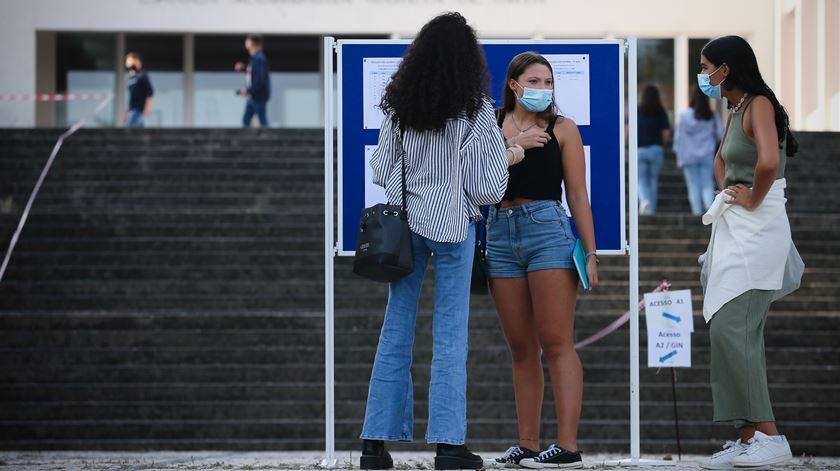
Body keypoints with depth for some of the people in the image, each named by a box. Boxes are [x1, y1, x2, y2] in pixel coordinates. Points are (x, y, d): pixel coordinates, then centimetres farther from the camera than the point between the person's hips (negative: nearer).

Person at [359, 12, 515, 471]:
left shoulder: (399, 105, 2)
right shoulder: (474, 110, -9)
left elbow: (380, 170, 6)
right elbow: (484, 188, -9)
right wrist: (507, 157, 10)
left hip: (404, 222, 4)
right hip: (452, 225, -4)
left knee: (395, 330, 8)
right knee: (450, 333, 0)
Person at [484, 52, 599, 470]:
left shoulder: (561, 129, 6)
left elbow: (578, 195, 4)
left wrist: (590, 252, -1)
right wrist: (513, 147, -10)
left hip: (548, 229, -4)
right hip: (501, 234, 4)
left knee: (555, 343, -9)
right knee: (521, 348, 7)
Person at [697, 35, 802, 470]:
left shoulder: (759, 105, -12)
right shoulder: (736, 110, 16)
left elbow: (769, 161, -32)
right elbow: (721, 160, 36)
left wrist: (753, 199, -16)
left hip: (756, 230, -10)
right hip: (733, 230, 10)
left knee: (730, 329, -15)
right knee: (739, 335, 7)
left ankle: (768, 435, -15)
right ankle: (750, 436, 8)